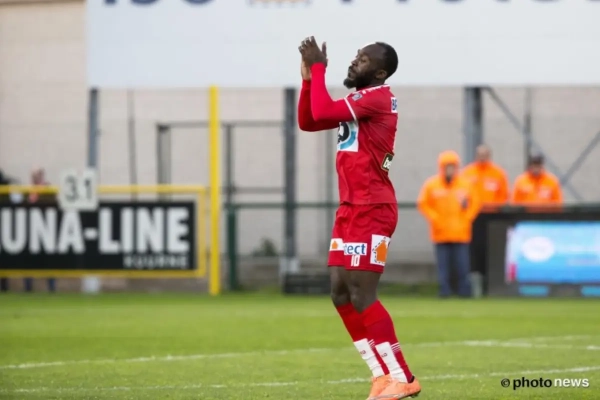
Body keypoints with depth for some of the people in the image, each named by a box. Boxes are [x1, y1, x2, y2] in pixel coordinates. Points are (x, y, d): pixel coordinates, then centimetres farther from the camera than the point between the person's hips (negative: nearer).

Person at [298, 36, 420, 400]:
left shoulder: (378, 98, -12)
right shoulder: (359, 102, 18)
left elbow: (323, 112, -22)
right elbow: (308, 122, 20)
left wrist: (318, 68, -11)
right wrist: (308, 77, 9)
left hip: (371, 210, -10)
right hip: (351, 210, 10)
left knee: (361, 296, -12)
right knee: (342, 295, 6)